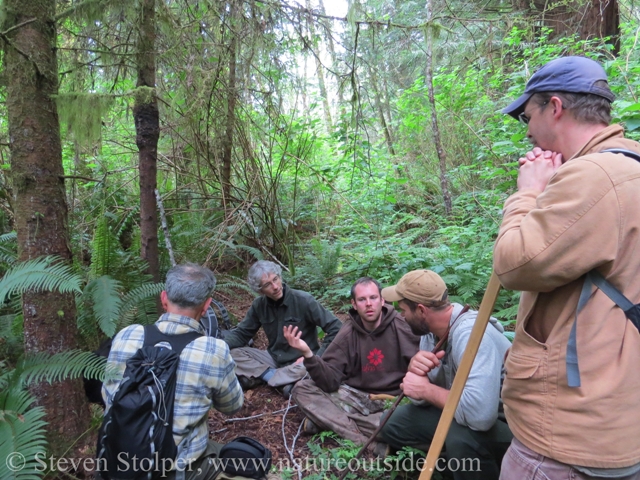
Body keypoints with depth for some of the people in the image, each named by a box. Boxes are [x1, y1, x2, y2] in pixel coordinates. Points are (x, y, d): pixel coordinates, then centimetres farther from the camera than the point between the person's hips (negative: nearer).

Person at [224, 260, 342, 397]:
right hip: (274, 358, 5)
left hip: (300, 361, -5)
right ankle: (284, 380, -20)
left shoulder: (303, 300, -18)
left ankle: (257, 376, -20)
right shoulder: (259, 305, -4)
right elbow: (241, 333, 5)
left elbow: (336, 329, -16)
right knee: (233, 353, -13)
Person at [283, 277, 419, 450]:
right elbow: (331, 382, -9)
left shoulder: (401, 326, -11)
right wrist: (308, 354, -25)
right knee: (302, 389, -13)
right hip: (355, 397, 3)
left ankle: (328, 420, -16)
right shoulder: (348, 333, -3)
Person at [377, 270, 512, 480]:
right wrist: (415, 370, -23)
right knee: (392, 423, 0)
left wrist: (426, 389, -27)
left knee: (461, 437, -36)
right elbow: (422, 397, 0)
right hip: (461, 415, 8)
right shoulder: (431, 330, -5)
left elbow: (480, 413, -44)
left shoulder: (470, 334, -31)